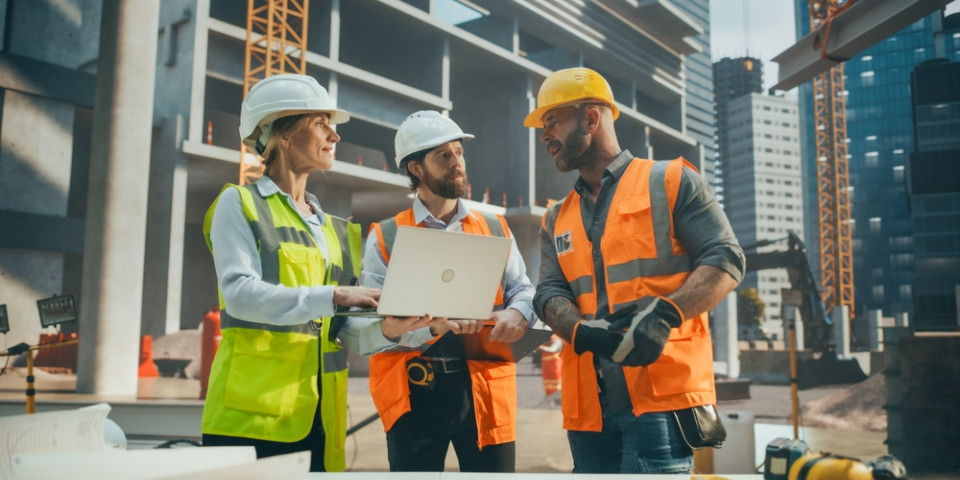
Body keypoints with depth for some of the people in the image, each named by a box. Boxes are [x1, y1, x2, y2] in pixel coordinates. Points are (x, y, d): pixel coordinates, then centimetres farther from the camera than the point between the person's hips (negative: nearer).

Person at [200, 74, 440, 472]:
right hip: (252, 414, -5)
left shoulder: (333, 229, 18)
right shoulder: (240, 204, 2)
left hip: (318, 418, 6)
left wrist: (386, 330, -8)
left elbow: (344, 334, 12)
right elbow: (240, 294, -15)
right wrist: (333, 296, -23)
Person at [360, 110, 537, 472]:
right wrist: (432, 324, -24)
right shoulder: (385, 238, 3)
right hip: (414, 393, -2)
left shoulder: (495, 229, 14)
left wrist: (518, 313, -13)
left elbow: (522, 288, 11)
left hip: (486, 389, 2)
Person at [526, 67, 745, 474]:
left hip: (660, 392, -5)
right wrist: (582, 332, -15)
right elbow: (550, 293, 9)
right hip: (590, 403, 5)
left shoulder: (670, 182, 5)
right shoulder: (557, 219, 20)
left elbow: (725, 259, -3)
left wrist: (665, 314, -21)